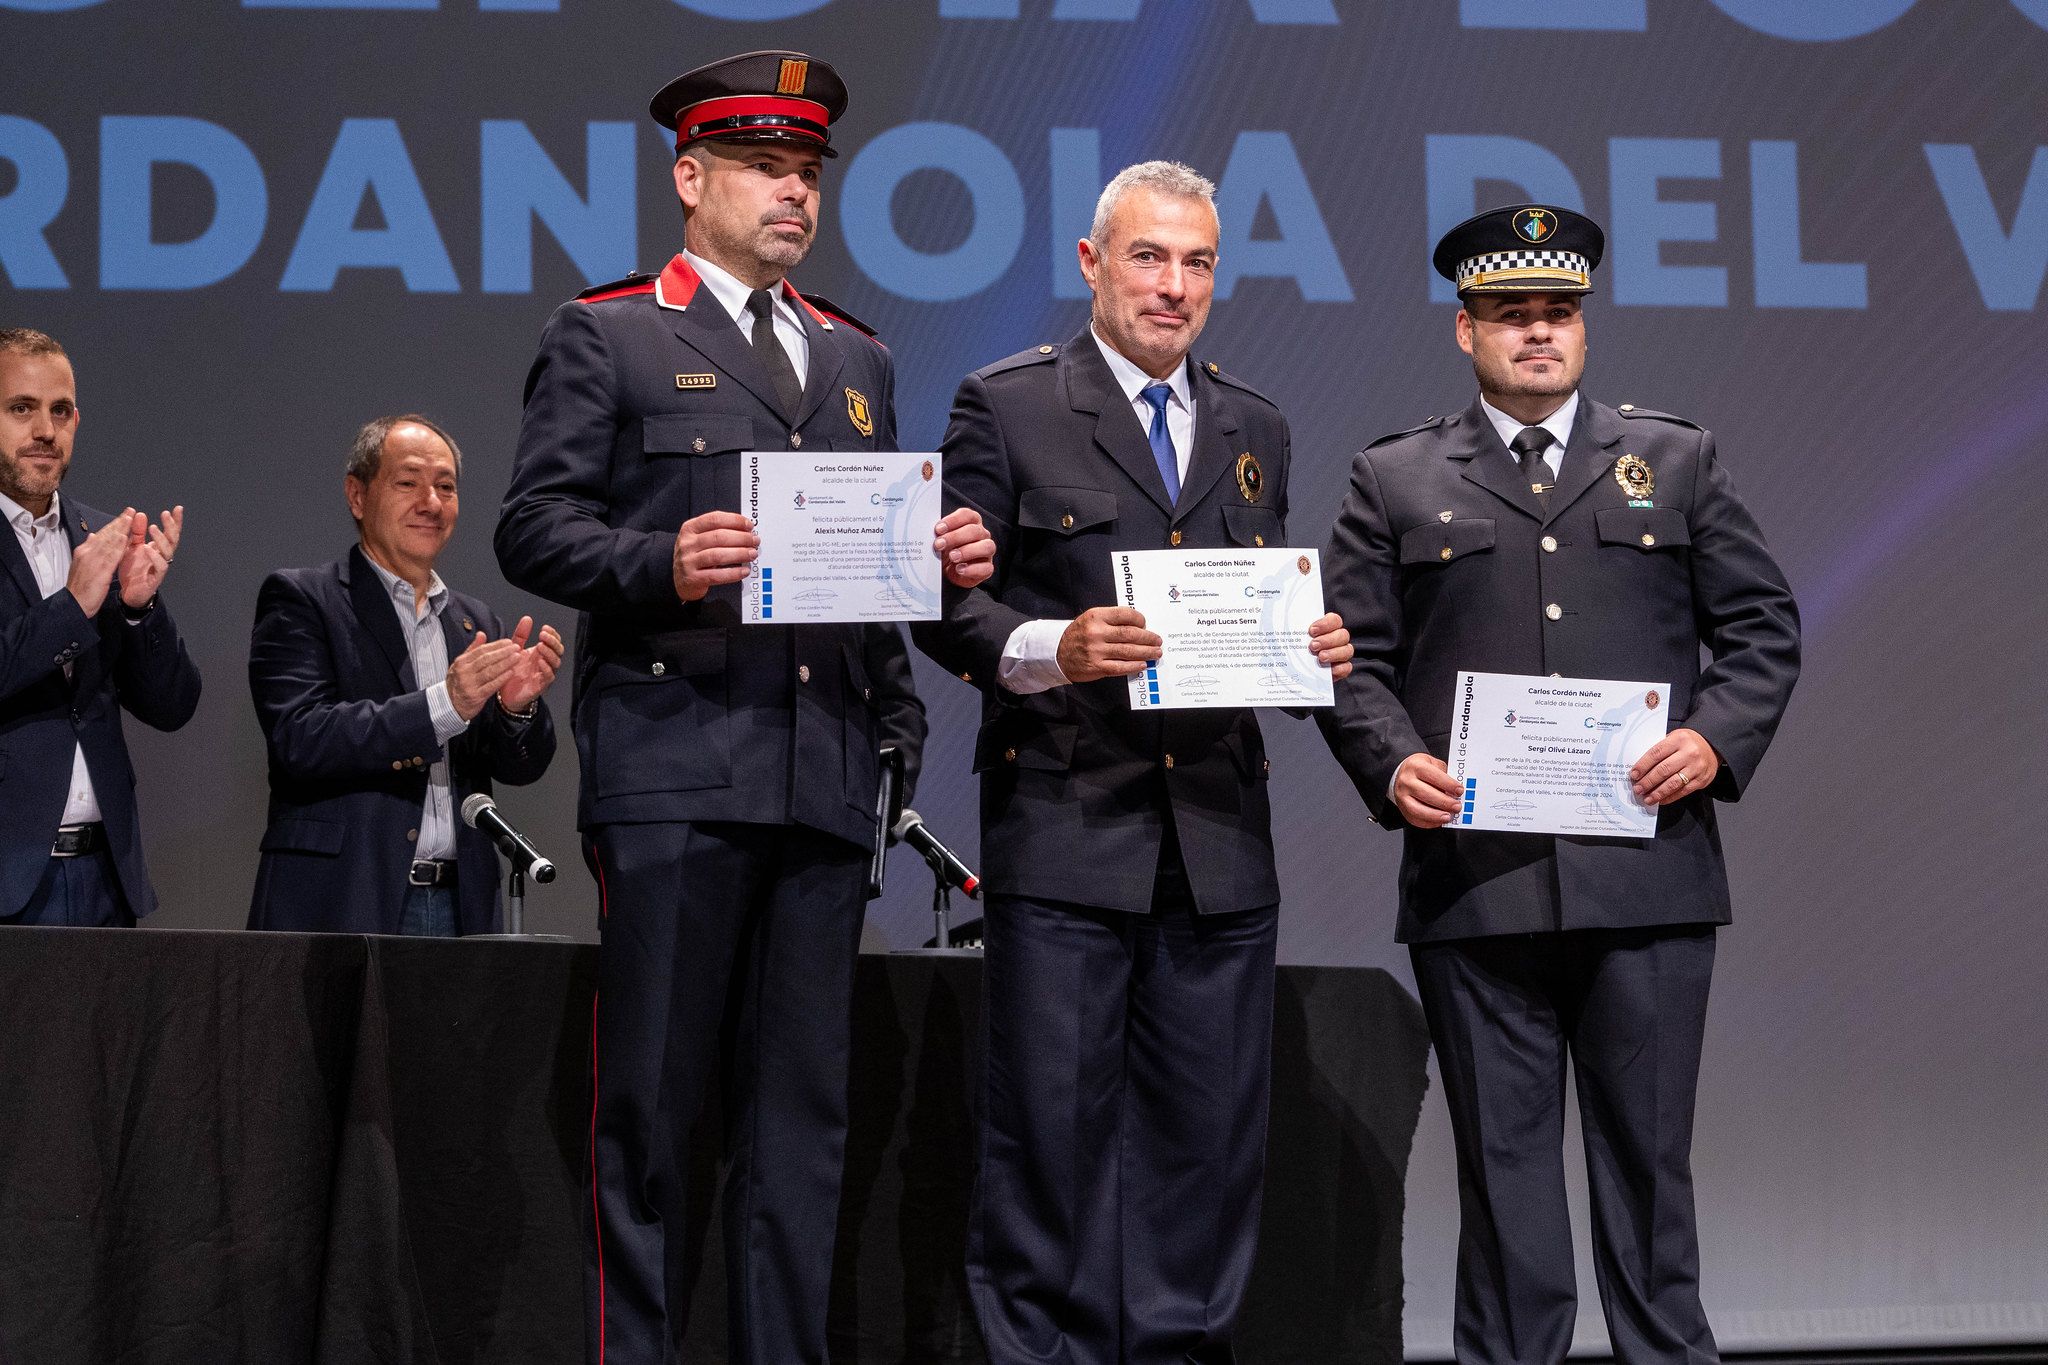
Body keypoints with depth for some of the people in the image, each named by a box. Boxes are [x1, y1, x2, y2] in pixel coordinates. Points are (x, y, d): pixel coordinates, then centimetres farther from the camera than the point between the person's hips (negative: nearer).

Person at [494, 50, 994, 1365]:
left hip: (826, 775, 5)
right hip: (673, 768, -5)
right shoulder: (604, 336, 6)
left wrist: (944, 561, 2)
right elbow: (534, 526, -2)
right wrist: (660, 565, -18)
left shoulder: (858, 358, 22)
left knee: (803, 1106, 5)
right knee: (650, 1100, -3)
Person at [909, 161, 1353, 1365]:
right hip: (1066, 830, -4)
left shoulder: (1256, 430, 19)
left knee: (1209, 1129, 4)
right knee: (1052, 1128, -3)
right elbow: (947, 603, -3)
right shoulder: (1008, 407, 2)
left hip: (1220, 840, 5)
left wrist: (1313, 650, 0)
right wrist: (1051, 648, -20)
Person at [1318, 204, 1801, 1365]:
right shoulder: (1395, 482, 11)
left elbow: (1765, 627, 12)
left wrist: (1717, 740, -5)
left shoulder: (1676, 462, 13)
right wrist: (1393, 764, -11)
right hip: (1476, 876, 0)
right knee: (1502, 1160, 4)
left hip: (1646, 870, 1)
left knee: (1649, 1155, 5)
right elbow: (1356, 657, 7)